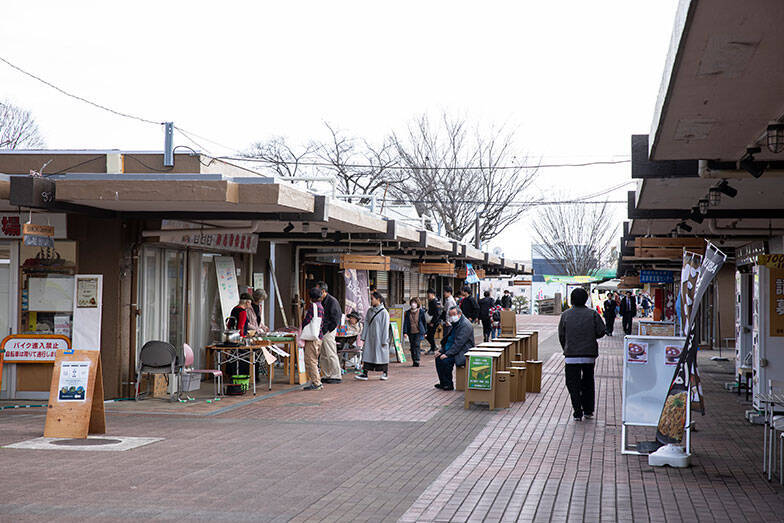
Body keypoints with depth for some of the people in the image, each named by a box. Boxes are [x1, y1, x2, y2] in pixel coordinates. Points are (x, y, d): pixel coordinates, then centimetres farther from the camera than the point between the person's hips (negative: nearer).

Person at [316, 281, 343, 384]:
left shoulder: (332, 301, -12)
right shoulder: (321, 302, 15)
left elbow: (336, 319, -14)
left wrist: (327, 330, -15)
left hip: (328, 332, -9)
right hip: (322, 332, 9)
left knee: (331, 355, -6)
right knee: (323, 356, 10)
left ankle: (336, 377, -1)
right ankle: (327, 376, 17)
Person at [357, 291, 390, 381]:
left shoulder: (384, 312, -9)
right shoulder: (369, 311, 7)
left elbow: (385, 327, -10)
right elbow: (366, 324, 11)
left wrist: (384, 341, -12)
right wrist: (363, 336, 6)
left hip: (379, 338, -5)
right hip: (370, 338, 5)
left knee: (382, 354, 4)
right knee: (367, 354, -1)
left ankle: (385, 373, 19)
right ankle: (365, 374, -1)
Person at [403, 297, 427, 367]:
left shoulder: (421, 312, 0)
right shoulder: (408, 312, 5)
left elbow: (424, 322, 9)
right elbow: (405, 322, 3)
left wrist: (425, 331, 12)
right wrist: (405, 332, -7)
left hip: (419, 332, -3)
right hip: (411, 332, 3)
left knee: (416, 345, -16)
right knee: (412, 347, 7)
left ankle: (417, 361, -17)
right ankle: (414, 361, 17)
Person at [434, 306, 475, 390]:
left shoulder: (465, 325, -17)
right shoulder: (455, 324, 15)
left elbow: (459, 343, -24)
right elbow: (449, 340, 21)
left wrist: (447, 354, -26)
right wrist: (441, 351, 9)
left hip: (463, 353, -10)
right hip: (455, 351, 10)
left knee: (446, 360, -27)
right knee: (438, 358, 1)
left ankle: (449, 385, -11)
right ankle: (443, 383, 6)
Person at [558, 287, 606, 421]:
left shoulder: (565, 315, -1)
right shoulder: (593, 314, -3)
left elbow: (561, 336, 4)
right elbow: (601, 331, -4)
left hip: (571, 356, -1)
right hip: (589, 355, 1)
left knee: (573, 385, 2)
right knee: (588, 383, 17)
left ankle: (577, 412, -7)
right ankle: (588, 411, 21)